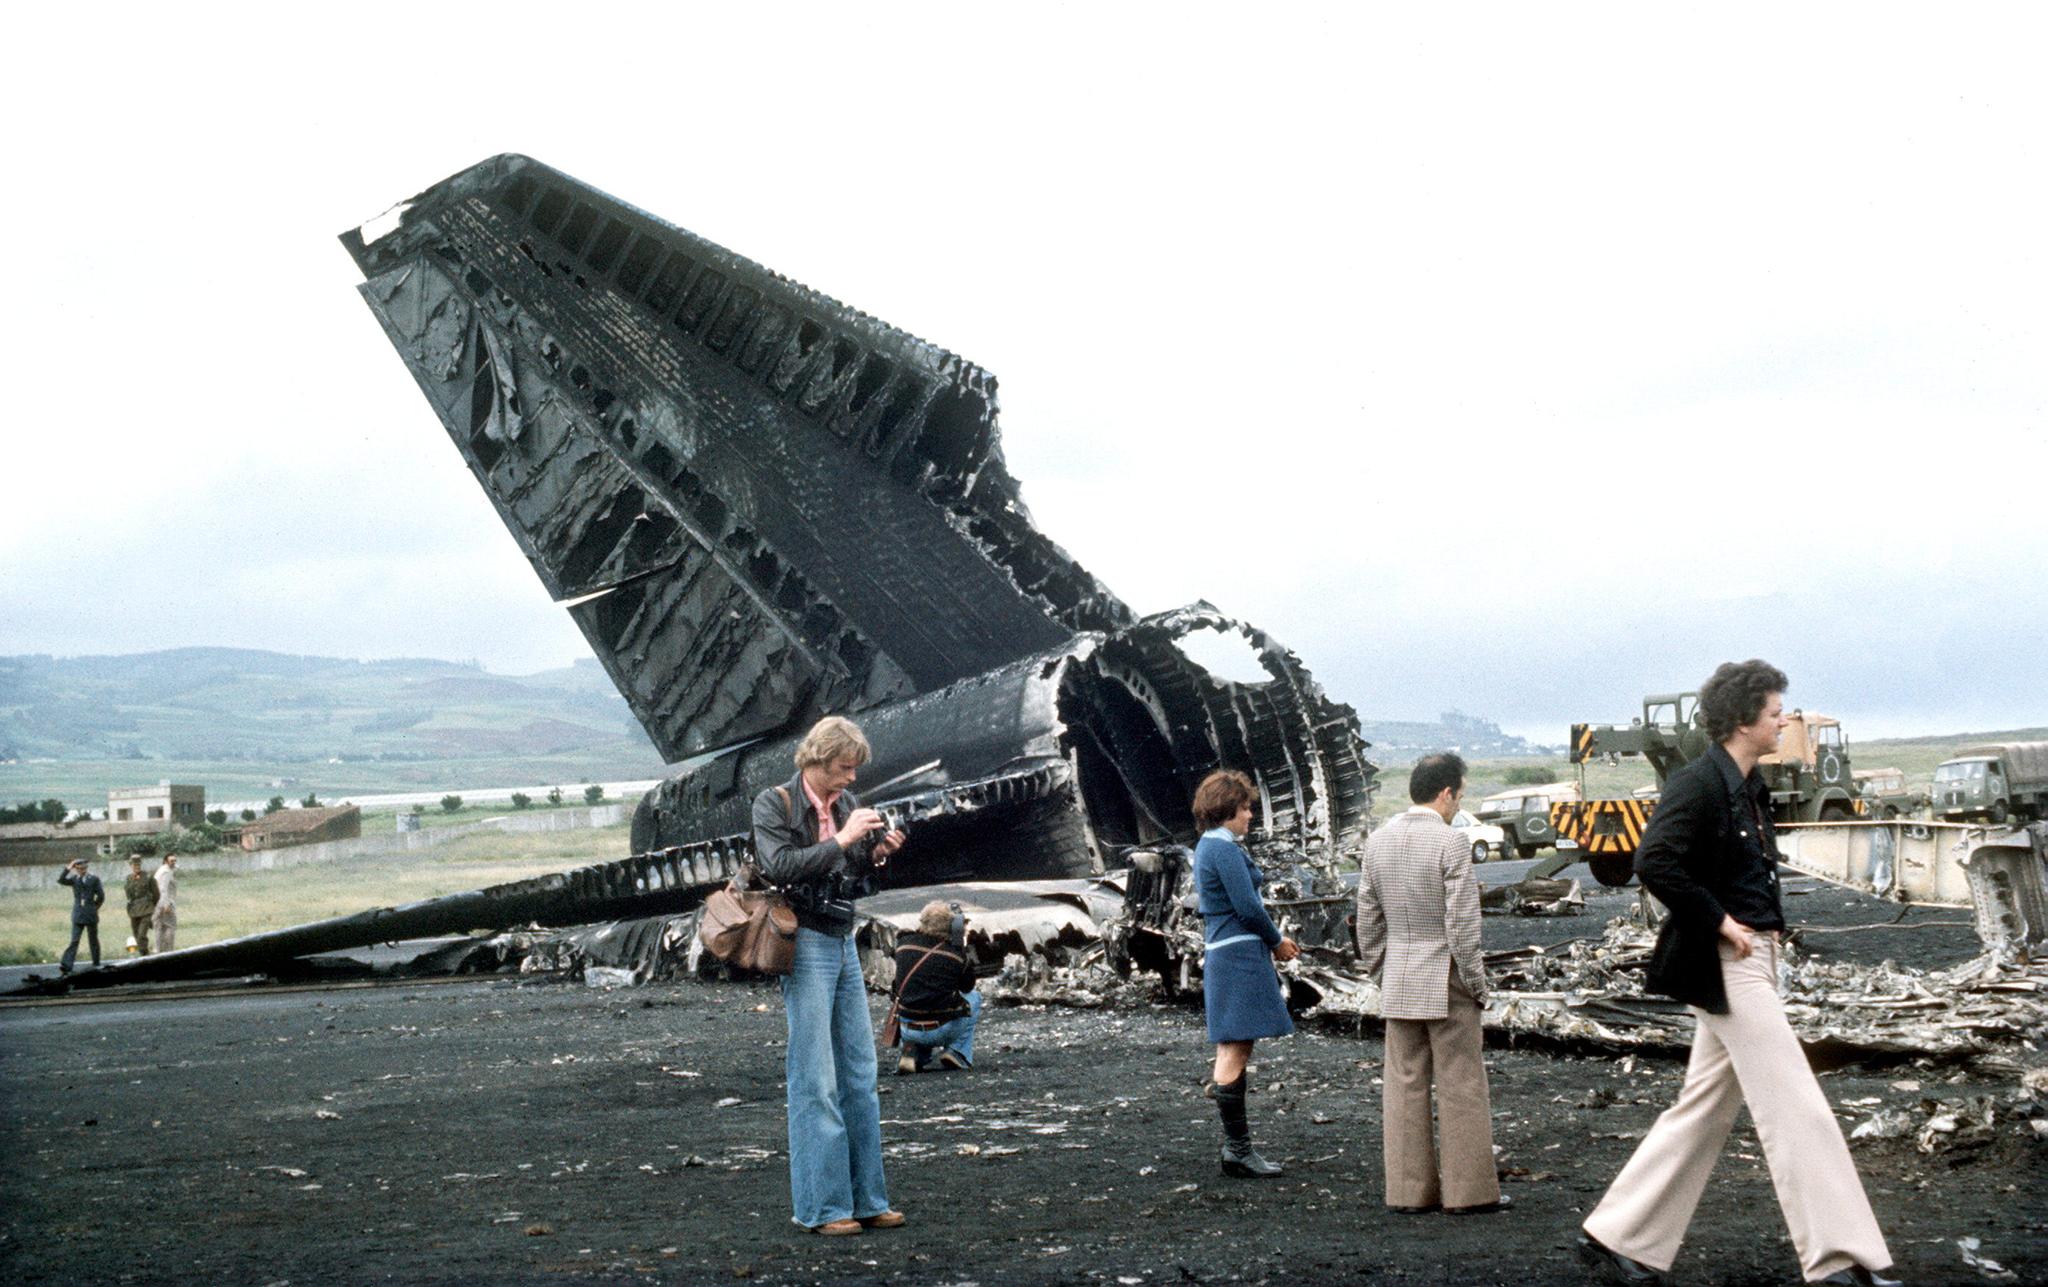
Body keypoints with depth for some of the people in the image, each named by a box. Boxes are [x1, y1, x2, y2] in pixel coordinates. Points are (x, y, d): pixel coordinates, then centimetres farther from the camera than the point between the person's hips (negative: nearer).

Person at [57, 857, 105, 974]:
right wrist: (68, 869, -17)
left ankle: (96, 964, 22)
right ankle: (66, 966, -17)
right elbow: (60, 880, -10)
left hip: (91, 915, -1)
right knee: (74, 941, -8)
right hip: (78, 915, 1)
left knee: (93, 940, 10)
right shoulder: (74, 879, 6)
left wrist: (93, 906, 8)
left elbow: (101, 896, 4)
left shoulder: (94, 879, 1)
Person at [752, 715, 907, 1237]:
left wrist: (877, 854, -1)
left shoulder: (846, 803, 12)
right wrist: (841, 840, -20)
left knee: (859, 1072, 8)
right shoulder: (773, 804, -6)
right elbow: (781, 866, -20)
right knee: (815, 1080, -5)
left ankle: (866, 1199, 14)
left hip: (844, 944, 7)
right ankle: (822, 1207, 0)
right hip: (806, 944, -7)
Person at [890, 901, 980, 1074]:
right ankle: (958, 1052, 13)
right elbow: (967, 987, 10)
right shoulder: (955, 953, -9)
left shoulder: (904, 944, -1)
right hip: (940, 1031, -3)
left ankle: (913, 1052, 13)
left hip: (907, 1030, 3)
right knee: (974, 998, 24)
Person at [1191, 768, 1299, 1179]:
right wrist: (1277, 941, -1)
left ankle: (1235, 1145, 18)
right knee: (1235, 1052, -8)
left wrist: (1274, 939, 15)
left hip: (1222, 953, 11)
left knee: (1232, 1052, 13)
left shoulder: (1209, 847, 17)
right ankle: (1238, 1151, -5)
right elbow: (1247, 907, -17)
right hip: (1239, 955, -11)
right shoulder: (1225, 849, -15)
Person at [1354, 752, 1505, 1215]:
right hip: (1445, 982, -6)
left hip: (1398, 982, 6)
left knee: (1404, 1086, 9)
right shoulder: (1450, 843, -14)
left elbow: (1368, 919, 10)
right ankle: (1469, 1190, 7)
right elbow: (1462, 926, -15)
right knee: (1461, 1086, 2)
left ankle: (1409, 1189, 13)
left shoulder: (1378, 841, 5)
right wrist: (1478, 986, -6)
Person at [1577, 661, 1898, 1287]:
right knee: (1797, 1109, -9)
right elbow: (1654, 862, -26)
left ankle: (1616, 1236, 18)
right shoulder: (1699, 784, -14)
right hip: (1726, 965, -10)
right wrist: (1720, 921, -20)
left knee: (1704, 1110, 12)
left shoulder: (1749, 788, 15)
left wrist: (1765, 924, 11)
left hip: (1750, 962, 10)